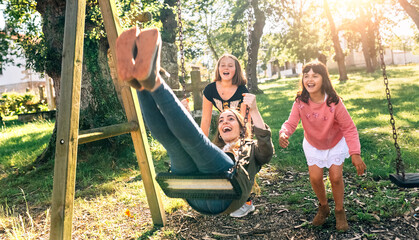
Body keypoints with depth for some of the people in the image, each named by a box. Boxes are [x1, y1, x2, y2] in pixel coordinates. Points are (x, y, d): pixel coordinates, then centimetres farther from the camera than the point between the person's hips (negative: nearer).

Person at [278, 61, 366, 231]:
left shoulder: (334, 103, -29)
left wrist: (355, 153, -35)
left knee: (335, 177, -4)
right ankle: (323, 207, 28)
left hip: (335, 143, -1)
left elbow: (349, 128, -25)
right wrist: (283, 133, -53)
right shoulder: (300, 102, -24)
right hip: (313, 145, 2)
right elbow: (291, 123, -28)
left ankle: (339, 211, 23)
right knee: (315, 177, -2)